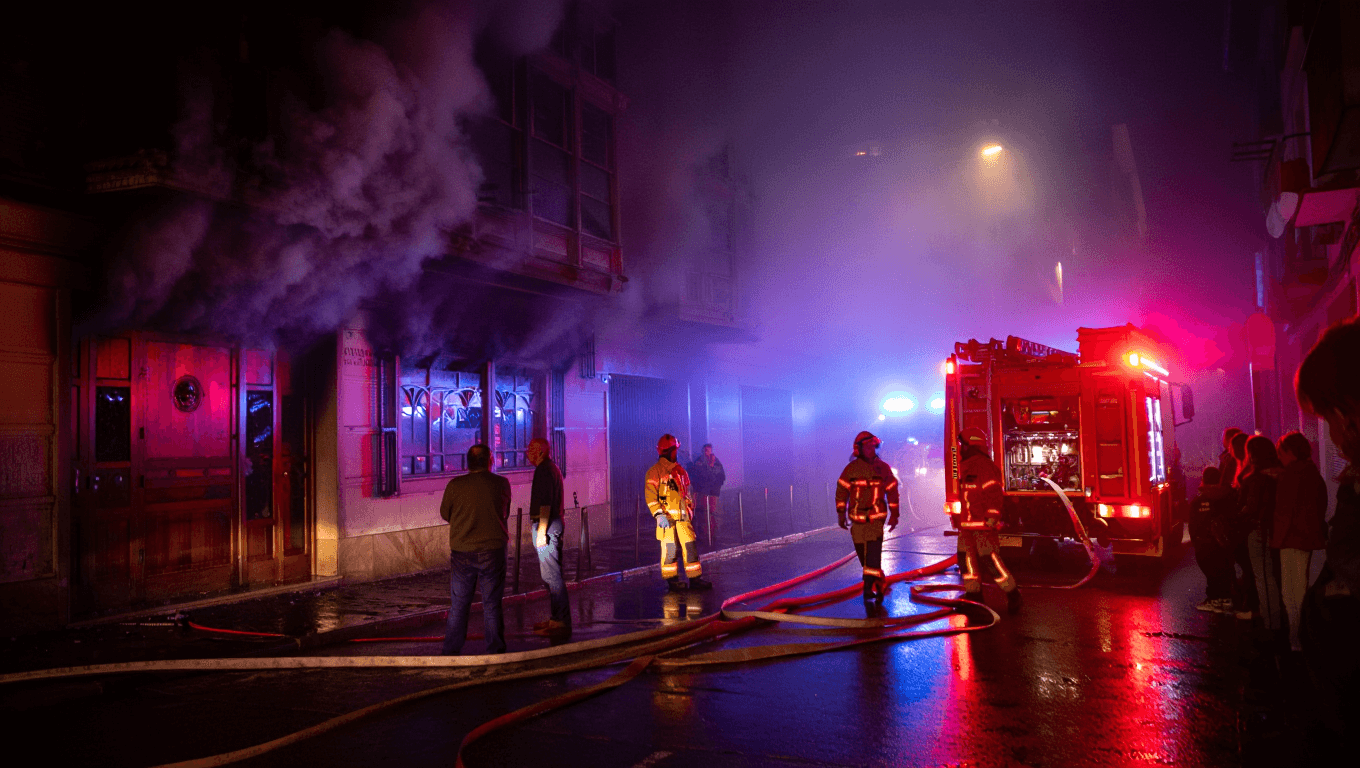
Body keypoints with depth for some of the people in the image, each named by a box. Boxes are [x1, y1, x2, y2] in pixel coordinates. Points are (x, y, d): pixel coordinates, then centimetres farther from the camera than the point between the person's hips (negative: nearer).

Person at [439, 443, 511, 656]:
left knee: (458, 605, 11)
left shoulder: (455, 485, -7)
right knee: (492, 605, 9)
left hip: (462, 552, 0)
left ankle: (451, 652, 15)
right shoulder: (502, 484, -5)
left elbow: (445, 514, 7)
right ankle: (496, 651, 14)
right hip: (493, 551, 0)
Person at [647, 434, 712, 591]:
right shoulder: (655, 472, -3)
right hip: (667, 517, -6)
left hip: (683, 516, 6)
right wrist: (658, 514, -19)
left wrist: (691, 512, 23)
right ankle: (671, 579, 7)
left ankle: (695, 579, 8)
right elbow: (650, 495, -10)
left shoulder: (680, 470, 19)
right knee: (670, 547, -3)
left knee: (690, 546, 3)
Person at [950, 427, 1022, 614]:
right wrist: (959, 519, 24)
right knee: (966, 558, 8)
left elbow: (994, 494, -18)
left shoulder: (985, 466, -13)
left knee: (990, 559, -8)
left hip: (983, 525, -9)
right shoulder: (966, 467, 17)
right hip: (967, 525, 9)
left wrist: (991, 518, -22)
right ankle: (974, 596, 16)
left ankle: (1013, 594, 4)